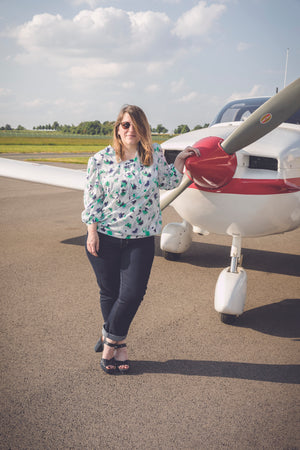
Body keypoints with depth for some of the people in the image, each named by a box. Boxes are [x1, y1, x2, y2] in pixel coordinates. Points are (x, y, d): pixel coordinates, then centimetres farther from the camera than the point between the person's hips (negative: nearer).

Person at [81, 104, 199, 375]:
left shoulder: (154, 154, 4)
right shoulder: (101, 159, -3)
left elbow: (168, 182, 19)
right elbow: (92, 198, -1)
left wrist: (181, 159, 11)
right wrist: (92, 232, -6)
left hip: (141, 240, 2)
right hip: (105, 238, -1)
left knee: (133, 293, -6)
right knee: (110, 293, 8)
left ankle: (110, 339, 19)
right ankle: (117, 344, 30)